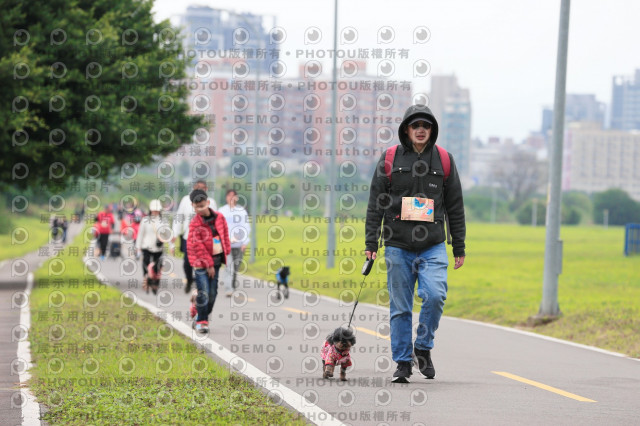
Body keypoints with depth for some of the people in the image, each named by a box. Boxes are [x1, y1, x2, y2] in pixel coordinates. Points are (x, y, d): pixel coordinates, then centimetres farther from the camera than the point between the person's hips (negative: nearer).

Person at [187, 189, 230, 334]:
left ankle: (202, 319, 18)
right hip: (201, 262, -5)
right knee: (203, 293, -11)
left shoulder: (219, 217, 1)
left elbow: (225, 234, 15)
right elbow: (197, 246, -13)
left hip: (216, 259, 5)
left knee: (213, 293, 7)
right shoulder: (195, 224, -13)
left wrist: (226, 251, 7)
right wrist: (208, 264, -13)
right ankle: (201, 322, -3)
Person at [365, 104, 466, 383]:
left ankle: (423, 347, 3)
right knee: (400, 308, 2)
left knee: (435, 295, -18)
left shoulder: (444, 160, 7)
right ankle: (403, 363, 12)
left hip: (433, 247, 0)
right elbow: (375, 204, 6)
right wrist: (371, 243, -1)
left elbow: (455, 206, 11)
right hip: (398, 246, 0)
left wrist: (459, 247, 9)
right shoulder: (390, 160, 4)